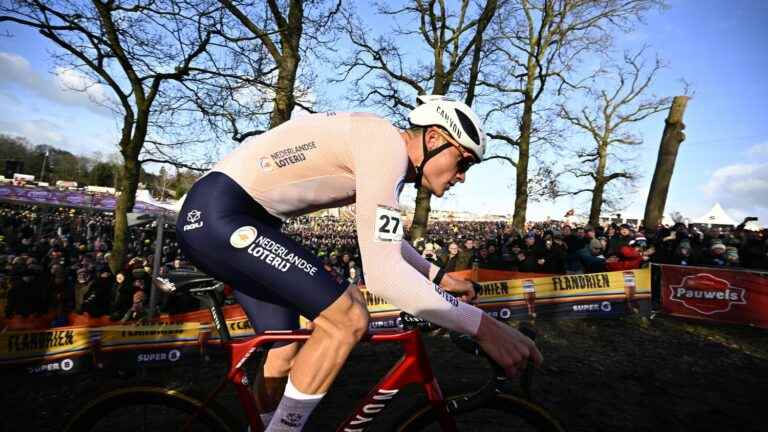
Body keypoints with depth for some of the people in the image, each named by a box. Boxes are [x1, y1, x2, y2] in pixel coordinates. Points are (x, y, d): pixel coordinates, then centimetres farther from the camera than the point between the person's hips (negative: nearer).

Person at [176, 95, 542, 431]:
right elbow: (382, 272, -28)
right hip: (218, 213, -10)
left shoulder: (382, 151, 12)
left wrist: (439, 276, 26)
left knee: (286, 352, 15)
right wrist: (482, 326, -23)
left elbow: (383, 239, 27)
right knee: (348, 319, -14)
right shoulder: (386, 145, -19)